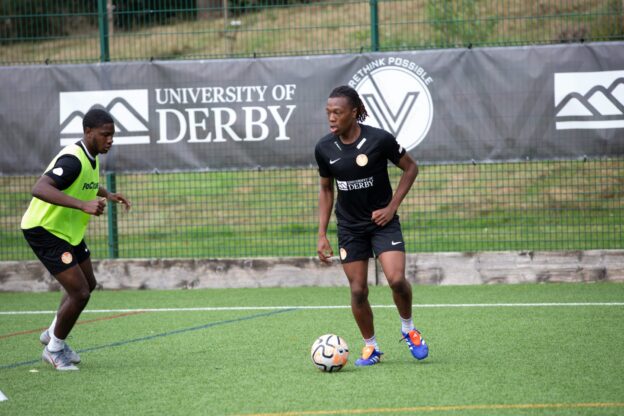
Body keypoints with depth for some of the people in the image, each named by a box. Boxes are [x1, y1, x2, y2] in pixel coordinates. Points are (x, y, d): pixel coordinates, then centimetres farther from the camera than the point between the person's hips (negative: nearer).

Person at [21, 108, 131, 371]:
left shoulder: (91, 157, 3)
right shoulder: (73, 160, -28)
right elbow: (39, 189, -43)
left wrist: (107, 194, 10)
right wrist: (83, 205, -51)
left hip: (68, 229, 10)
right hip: (43, 230, -10)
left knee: (88, 284, 20)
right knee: (79, 292, -12)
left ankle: (53, 334, 39)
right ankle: (54, 348, 10)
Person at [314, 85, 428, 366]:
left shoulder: (379, 139, -15)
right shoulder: (324, 148, -5)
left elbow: (410, 168, -1)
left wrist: (391, 207, -9)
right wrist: (322, 235, 5)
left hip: (382, 220, -3)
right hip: (349, 226, 3)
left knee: (396, 279, -18)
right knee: (358, 290, 1)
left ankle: (408, 329, 10)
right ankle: (370, 347, 20)